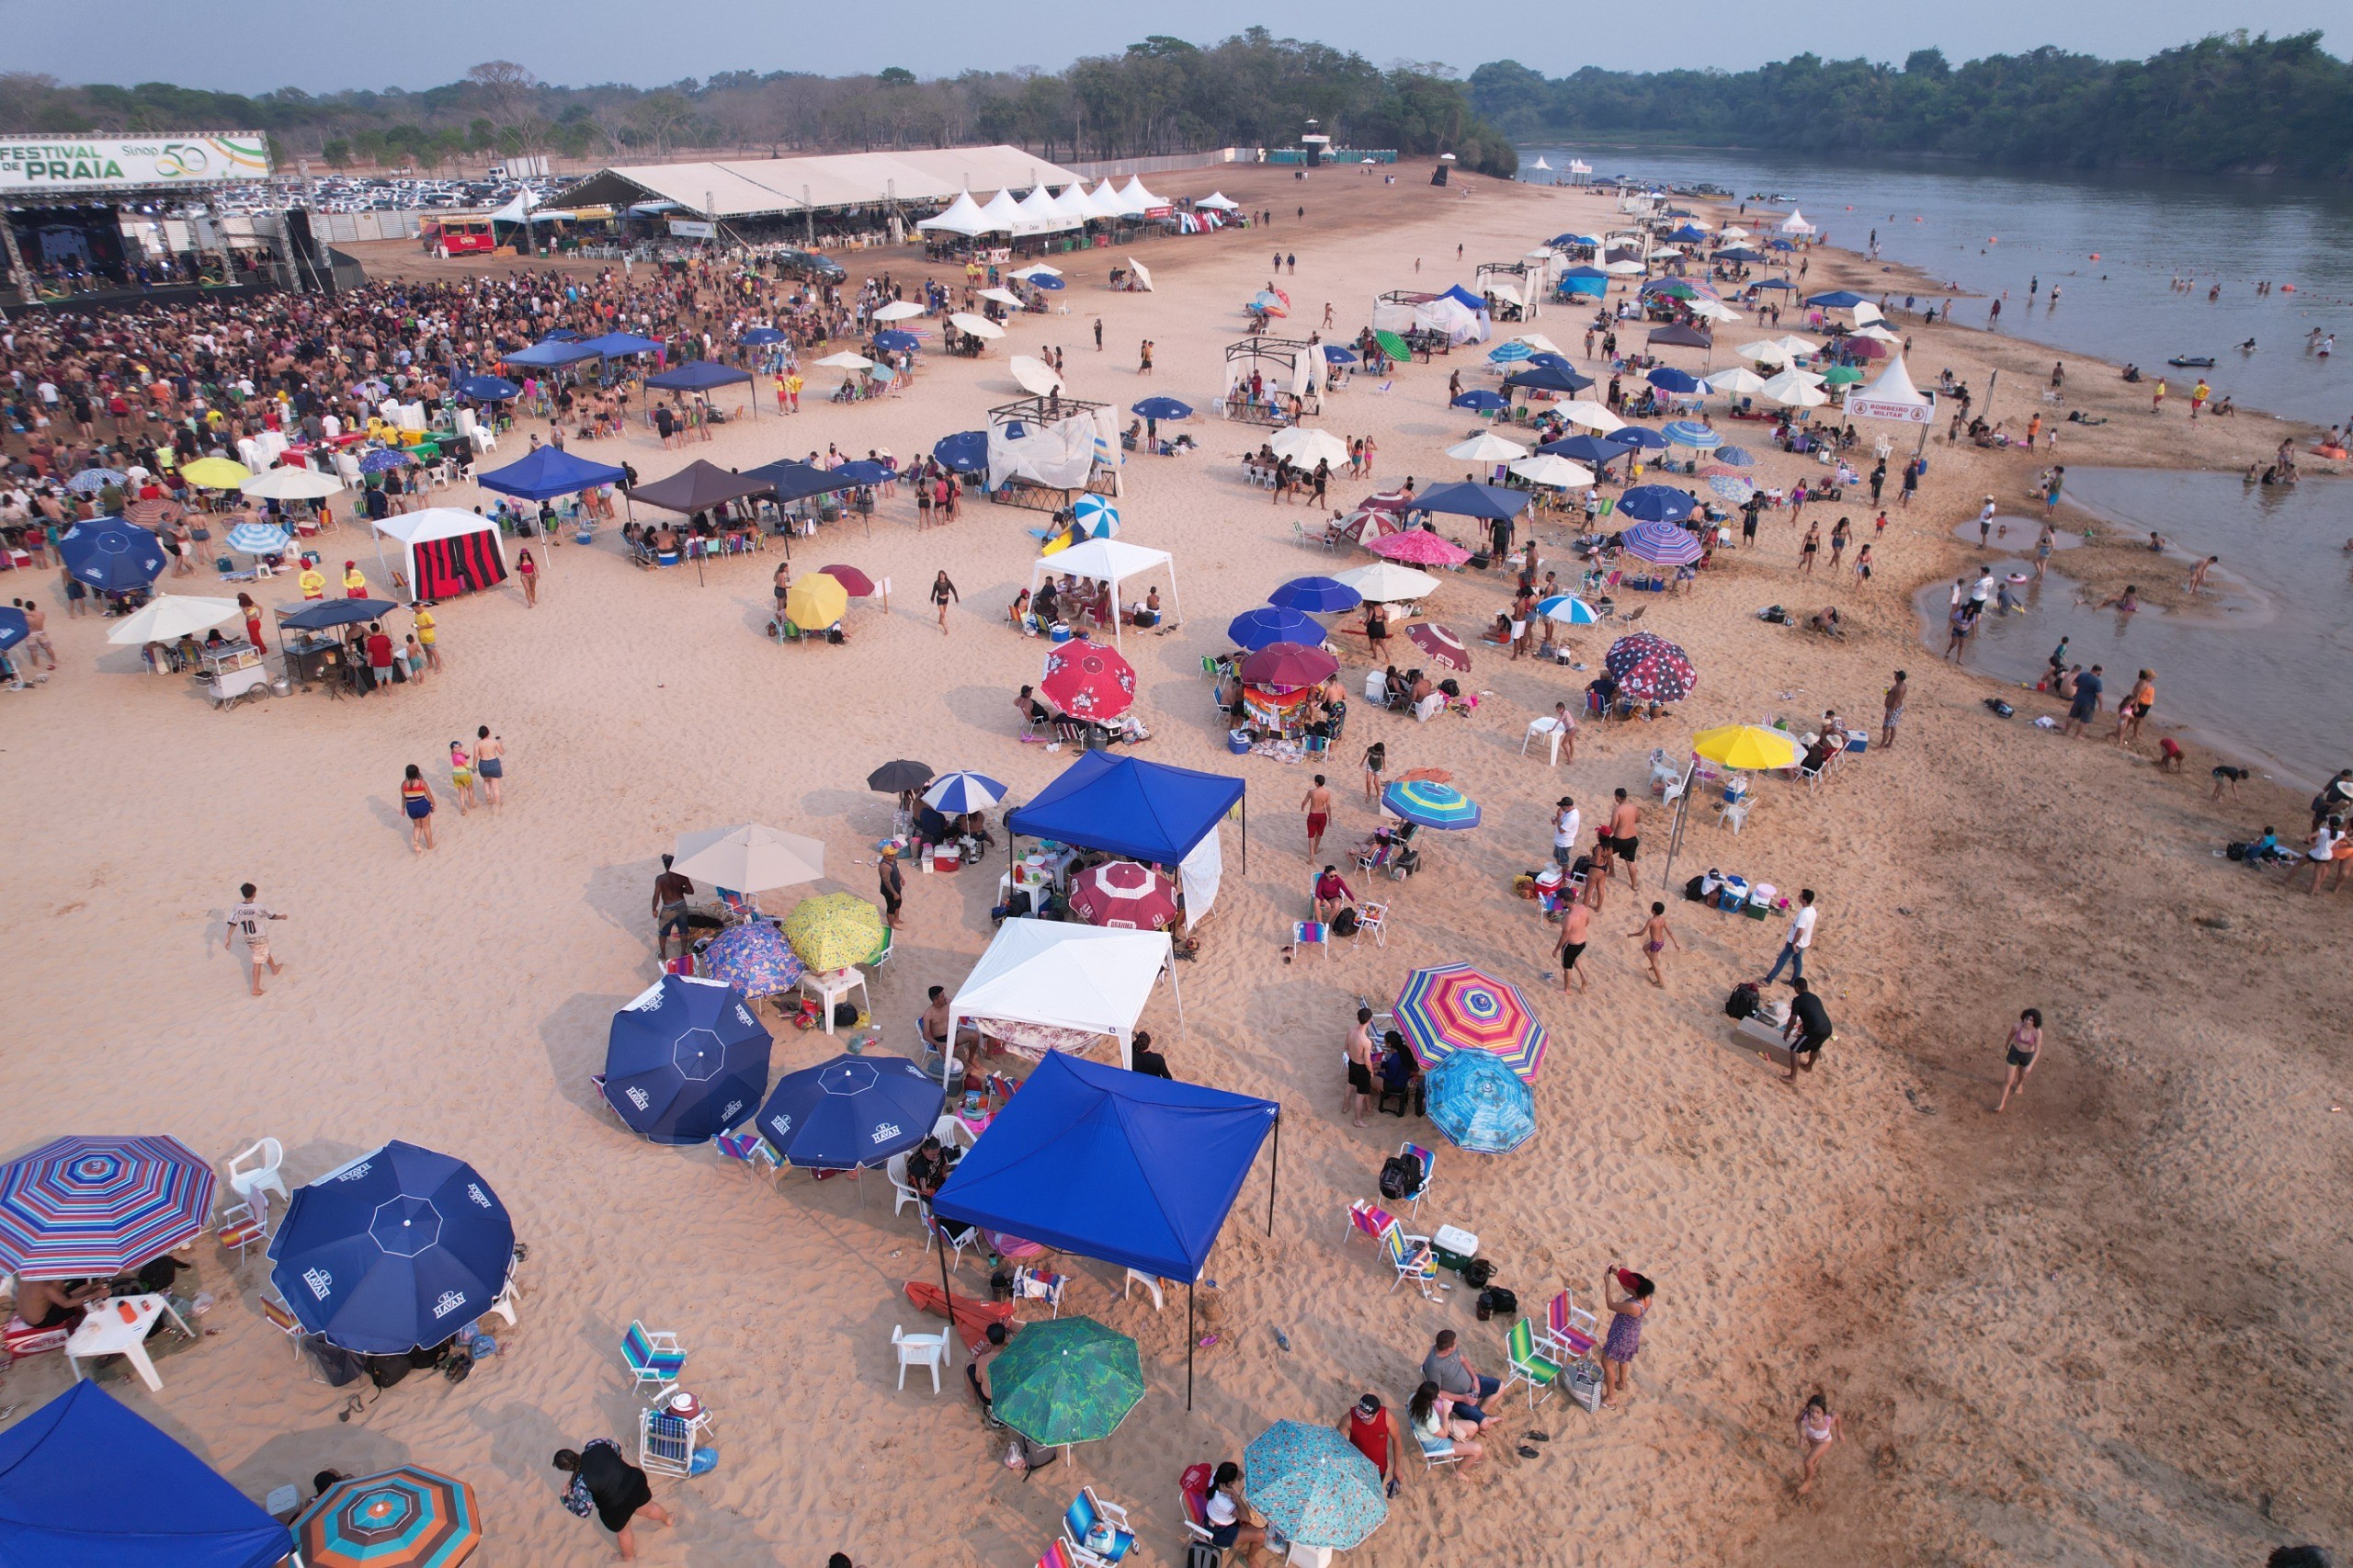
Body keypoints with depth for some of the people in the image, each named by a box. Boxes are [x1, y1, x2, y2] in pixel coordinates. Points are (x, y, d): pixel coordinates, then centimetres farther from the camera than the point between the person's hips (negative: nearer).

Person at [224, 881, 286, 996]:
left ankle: (274, 968, 54)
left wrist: (228, 938, -3)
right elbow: (272, 917, -7)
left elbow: (233, 924, -10)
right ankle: (255, 988, 1)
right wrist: (282, 917, 12)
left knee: (266, 953, 30)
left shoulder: (237, 908, -11)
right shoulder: (258, 908, -22)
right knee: (257, 963, 2)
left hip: (248, 939, 5)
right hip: (260, 939, -5)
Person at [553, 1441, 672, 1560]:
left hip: (616, 1508, -4)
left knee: (623, 1532, 32)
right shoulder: (596, 1445, -18)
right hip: (636, 1482, 4)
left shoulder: (580, 1483, -28)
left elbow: (583, 1511, -15)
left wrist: (565, 1498, -2)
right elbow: (616, 1448, 4)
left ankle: (628, 1556, 61)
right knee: (649, 1508, 38)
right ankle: (667, 1519, 67)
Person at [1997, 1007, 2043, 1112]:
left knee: (2022, 1072, 33)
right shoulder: (2017, 1026, -25)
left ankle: (2019, 1084, 69)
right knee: (2008, 1080, 4)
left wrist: (2030, 1065, -32)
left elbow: (2037, 1050, -24)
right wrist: (2006, 1046, 16)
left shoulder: (2038, 1032, -29)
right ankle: (2002, 1104, 19)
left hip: (2027, 1056, 0)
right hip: (2014, 1053, 0)